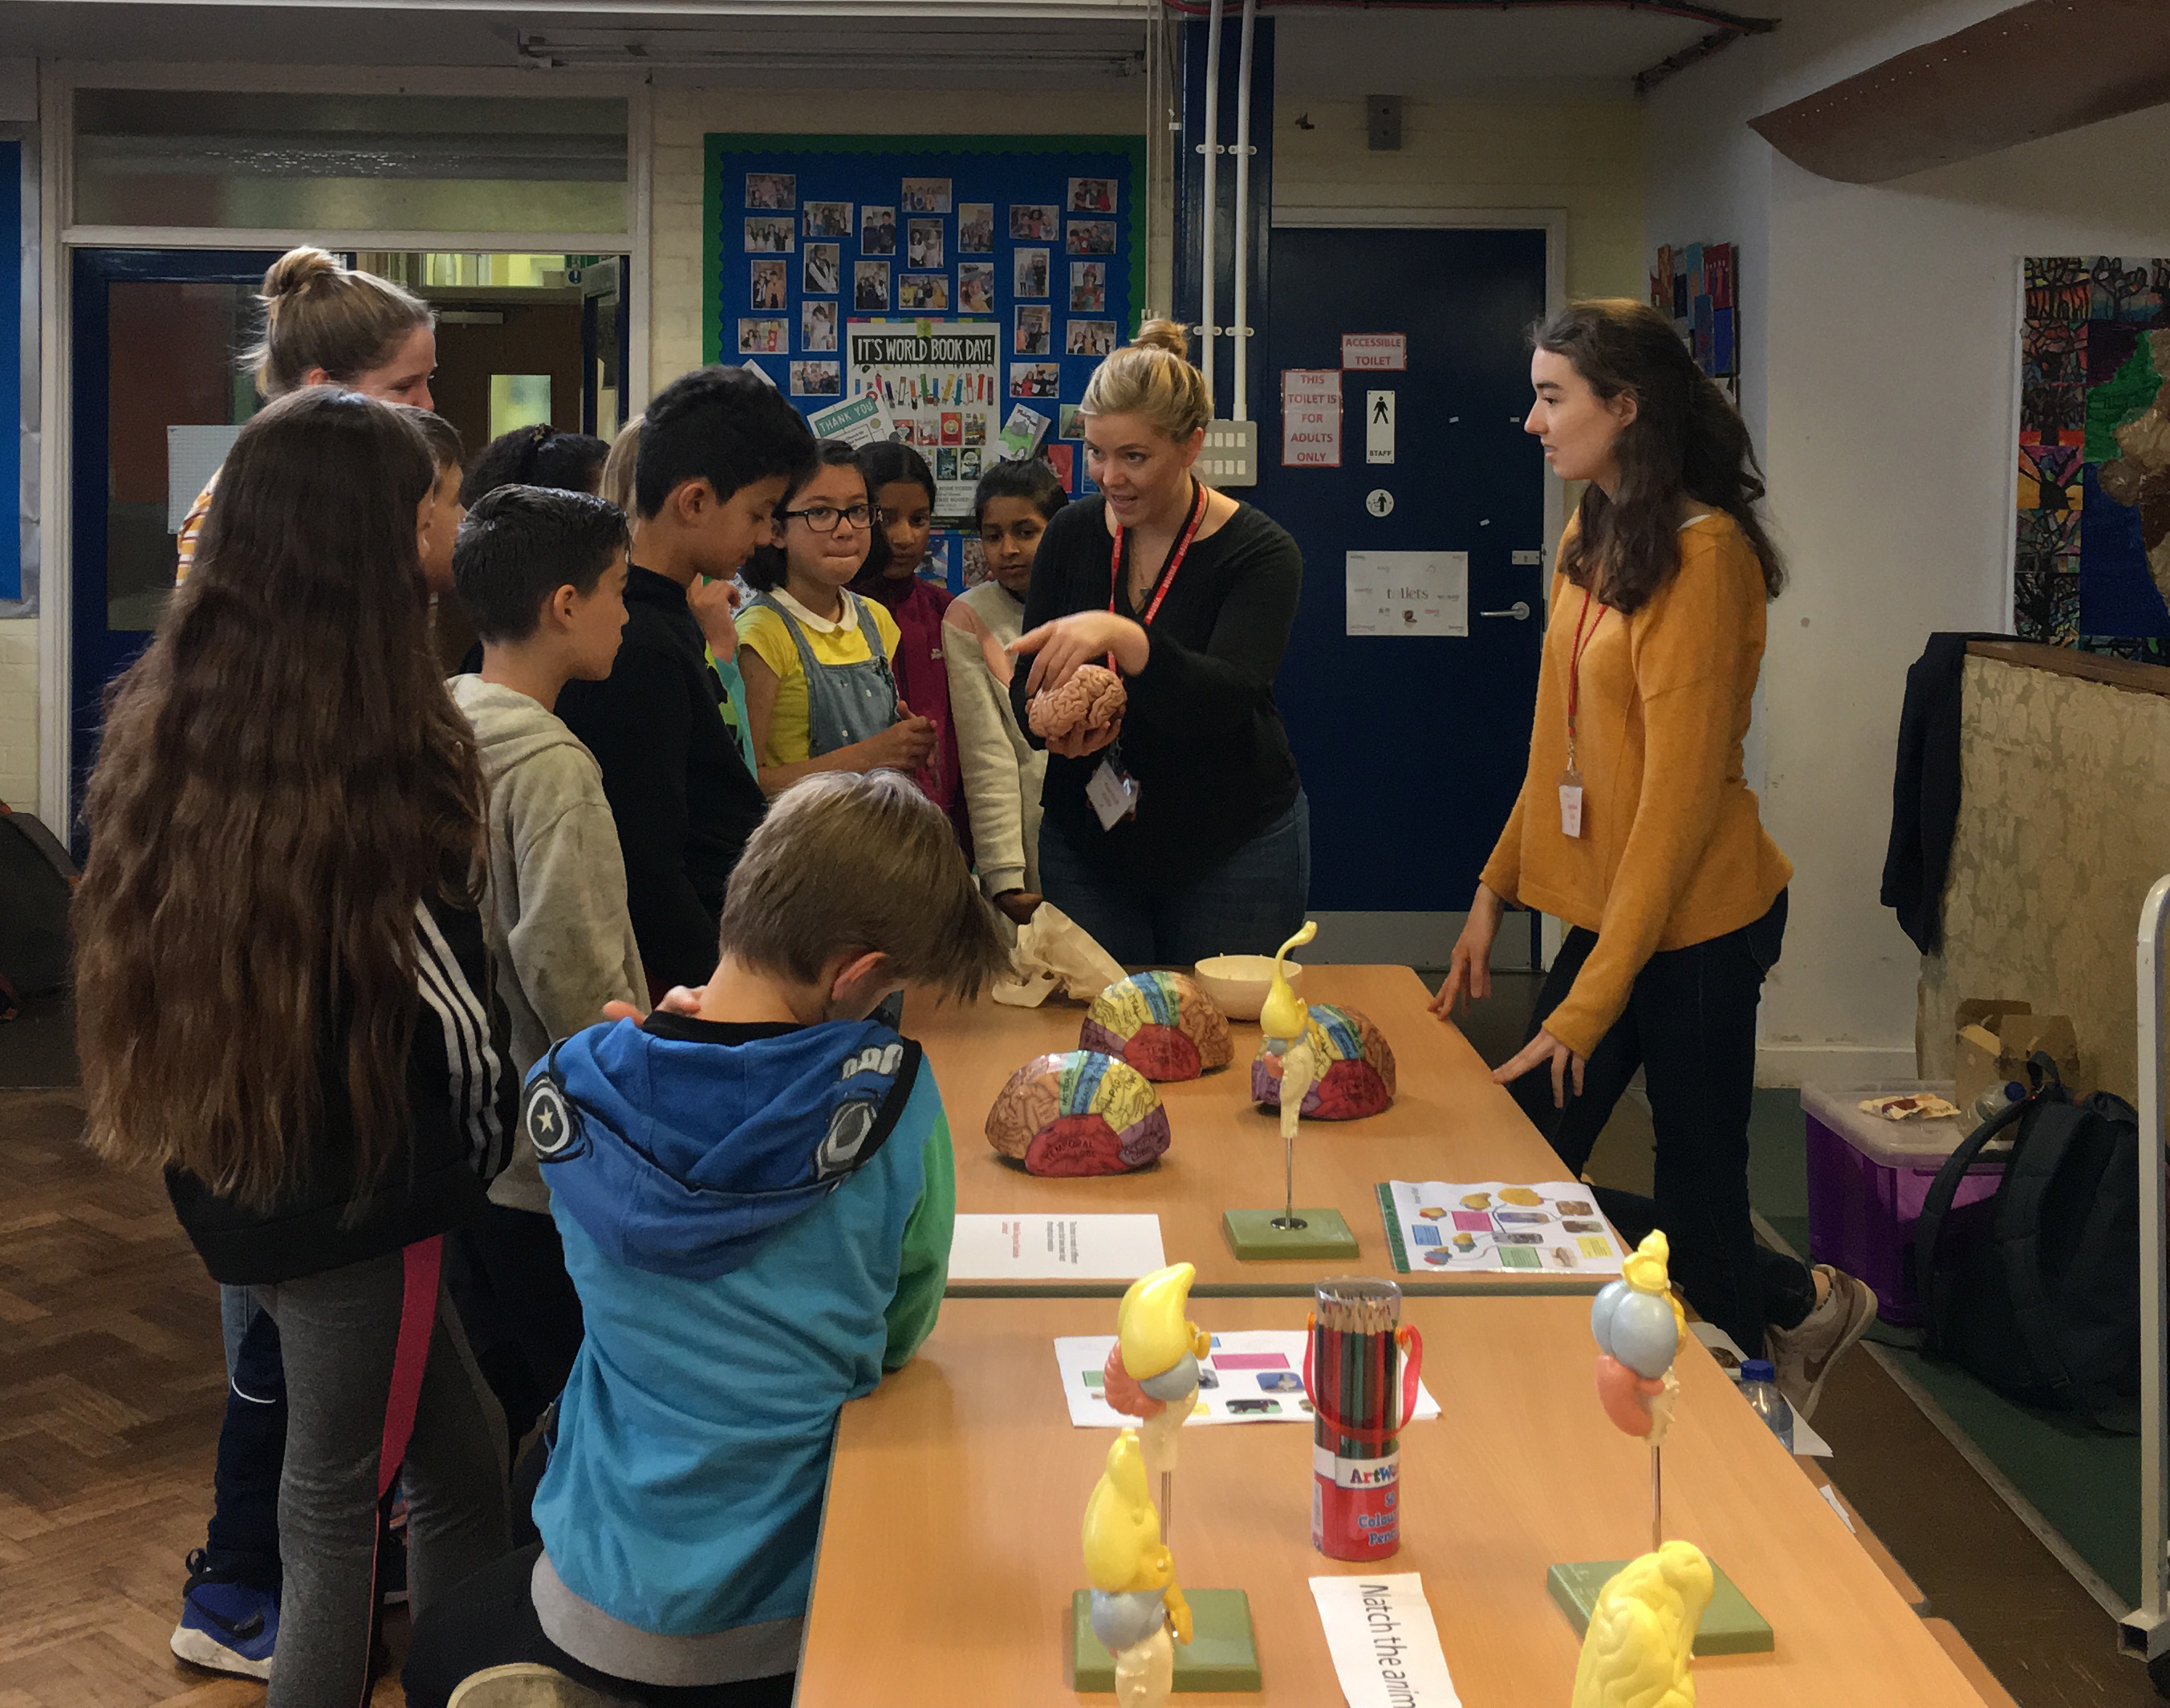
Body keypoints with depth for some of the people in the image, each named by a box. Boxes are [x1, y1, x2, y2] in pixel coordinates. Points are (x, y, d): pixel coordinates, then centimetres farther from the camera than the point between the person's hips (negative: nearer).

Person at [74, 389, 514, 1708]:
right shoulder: (375, 760, -23)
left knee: (463, 1458, 19)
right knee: (339, 1501, 10)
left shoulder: (161, 718, 0)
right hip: (359, 1190, -7)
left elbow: (160, 949, 10)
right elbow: (449, 1012, -17)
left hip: (226, 1177, 7)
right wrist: (504, 1133, 0)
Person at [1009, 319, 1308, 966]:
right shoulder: (1072, 534, 0)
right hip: (1086, 839, 3)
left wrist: (1121, 637, -42)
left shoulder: (1259, 552, -13)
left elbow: (1221, 700, -26)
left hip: (1232, 849, -3)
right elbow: (1026, 687, 1)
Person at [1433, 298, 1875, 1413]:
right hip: (1606, 912, 9)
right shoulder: (1592, 544, 11)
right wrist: (1494, 893, 10)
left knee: (1696, 1210, 2)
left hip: (1693, 927, -9)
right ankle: (1800, 1304, 22)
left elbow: (1680, 791, -20)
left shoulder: (1701, 553, -17)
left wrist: (1589, 1005, -19)